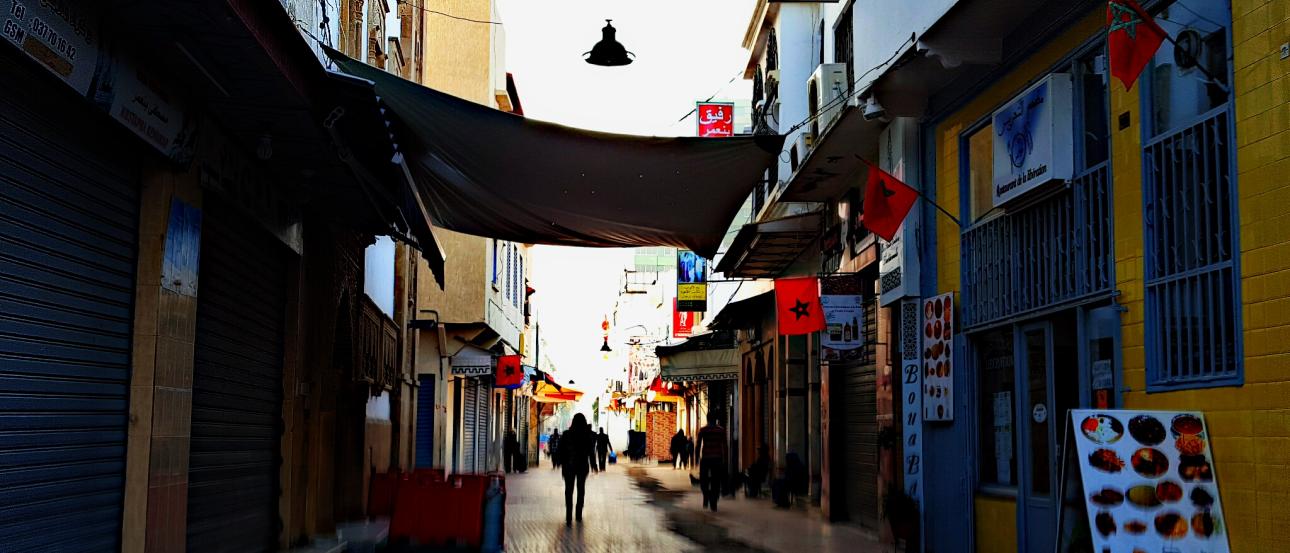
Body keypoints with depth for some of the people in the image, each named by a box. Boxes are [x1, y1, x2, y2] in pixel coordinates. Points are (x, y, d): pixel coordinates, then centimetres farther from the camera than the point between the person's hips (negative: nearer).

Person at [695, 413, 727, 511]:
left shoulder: (702, 430, -1)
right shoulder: (721, 430, 3)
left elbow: (698, 445, -2)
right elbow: (724, 446, 3)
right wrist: (724, 459, 9)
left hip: (705, 458, -1)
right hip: (717, 458, 1)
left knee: (703, 480, 15)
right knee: (716, 482, 7)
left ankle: (707, 494, -10)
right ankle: (713, 505, 3)